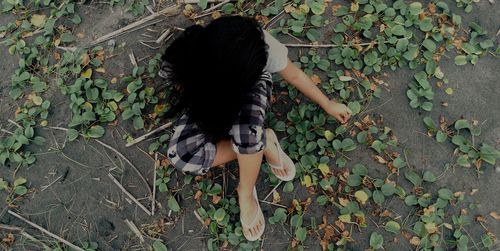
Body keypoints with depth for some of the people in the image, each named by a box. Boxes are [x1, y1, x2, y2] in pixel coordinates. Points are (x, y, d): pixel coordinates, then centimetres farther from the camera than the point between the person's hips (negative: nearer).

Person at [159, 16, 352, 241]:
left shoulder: (262, 47, -36)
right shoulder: (181, 62, -35)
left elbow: (294, 74, -13)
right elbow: (188, 93, -9)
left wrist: (328, 105, 2)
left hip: (252, 88, -1)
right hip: (208, 98, 1)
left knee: (246, 127, -38)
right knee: (180, 155, -26)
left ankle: (246, 193, -10)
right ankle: (264, 143, -11)